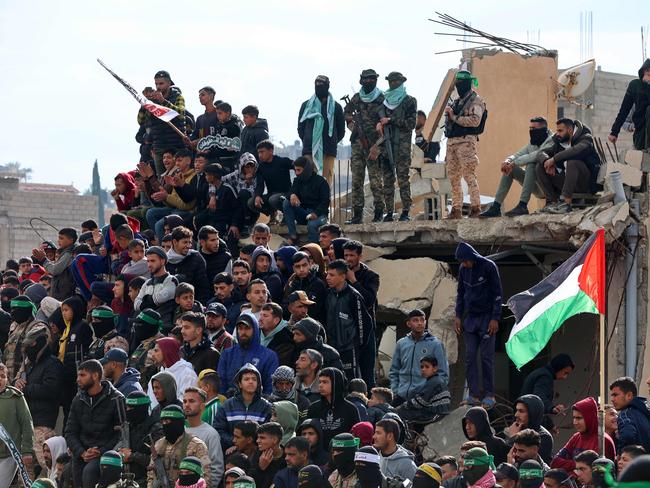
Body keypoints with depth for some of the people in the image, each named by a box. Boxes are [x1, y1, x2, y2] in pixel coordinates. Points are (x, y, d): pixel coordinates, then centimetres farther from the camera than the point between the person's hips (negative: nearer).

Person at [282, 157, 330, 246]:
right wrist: (292, 195, -30)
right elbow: (292, 192, -4)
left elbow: (325, 202, -11)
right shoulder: (298, 181, 10)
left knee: (311, 225, -38)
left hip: (318, 214, -5)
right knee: (286, 203, -19)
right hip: (303, 213, 5)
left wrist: (316, 213, -27)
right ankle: (293, 236, -23)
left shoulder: (321, 181, -6)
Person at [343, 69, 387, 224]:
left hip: (374, 143, -5)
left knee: (376, 180, -6)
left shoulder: (381, 99, -2)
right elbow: (347, 111, 32)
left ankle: (379, 212, -1)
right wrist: (350, 122, 12)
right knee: (356, 179, 3)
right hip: (358, 142, 5)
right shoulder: (356, 98, 12)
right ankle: (357, 213, 5)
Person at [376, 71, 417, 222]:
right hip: (386, 143, 4)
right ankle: (389, 212, 2)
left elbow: (411, 123, -4)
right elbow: (379, 116, 20)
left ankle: (406, 211, -8)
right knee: (387, 178, 1)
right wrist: (379, 123, -4)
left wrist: (390, 120, -9)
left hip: (402, 143, -4)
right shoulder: (384, 100, 18)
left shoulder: (409, 101, 4)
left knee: (403, 178, -8)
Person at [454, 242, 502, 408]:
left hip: (487, 318, -5)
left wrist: (495, 319, -14)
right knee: (470, 356, 0)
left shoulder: (489, 267, -11)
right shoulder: (463, 269, 5)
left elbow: (498, 294, -9)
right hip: (470, 318, 5)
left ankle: (489, 395, 1)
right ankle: (474, 394, 3)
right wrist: (458, 316, 7)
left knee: (486, 357, -4)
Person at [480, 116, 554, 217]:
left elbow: (536, 156, -29)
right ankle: (496, 207, -8)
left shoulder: (551, 141, -14)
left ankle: (522, 206, -35)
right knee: (509, 169, 0)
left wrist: (515, 163, -26)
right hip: (537, 188, 8)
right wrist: (508, 160, -14)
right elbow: (517, 155, 10)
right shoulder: (532, 144, 14)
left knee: (531, 165, -30)